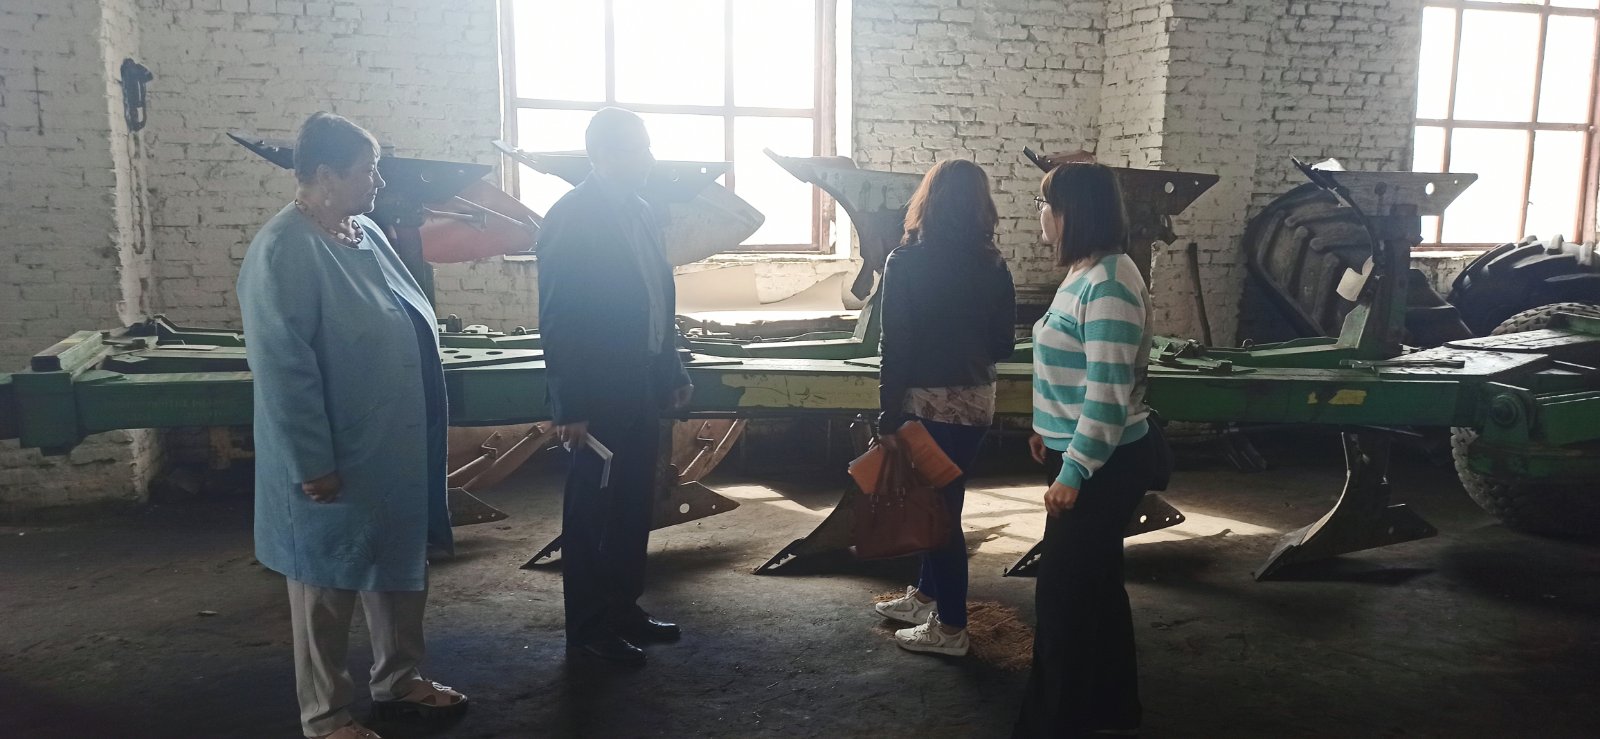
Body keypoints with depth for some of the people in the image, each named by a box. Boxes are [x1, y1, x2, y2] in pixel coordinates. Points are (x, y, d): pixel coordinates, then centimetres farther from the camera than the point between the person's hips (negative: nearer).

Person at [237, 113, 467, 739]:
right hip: (337, 463, -8)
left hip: (395, 449, 8)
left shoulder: (366, 234, 7)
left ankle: (398, 680, 38)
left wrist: (422, 436, 19)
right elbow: (282, 369, -22)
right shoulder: (282, 251, -19)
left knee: (401, 567, 19)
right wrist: (313, 466, -21)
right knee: (328, 584, 8)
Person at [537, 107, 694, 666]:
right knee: (594, 509, 4)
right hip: (599, 395, -8)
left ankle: (623, 609, 30)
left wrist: (673, 372, 15)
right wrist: (570, 407, -18)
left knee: (633, 505, 16)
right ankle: (589, 627, 17)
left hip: (643, 388, 8)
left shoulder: (640, 213, 11)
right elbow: (558, 320, -16)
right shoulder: (571, 217, -14)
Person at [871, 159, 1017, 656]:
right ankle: (927, 595, 36)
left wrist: (889, 411, -7)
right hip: (975, 400, 6)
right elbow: (1003, 345, 6)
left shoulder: (907, 261, -12)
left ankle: (950, 627, 14)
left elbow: (896, 344, -13)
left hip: (929, 400, -6)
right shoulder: (992, 266, 2)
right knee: (941, 499, 20)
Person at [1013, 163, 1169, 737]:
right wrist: (1051, 431, 20)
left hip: (1104, 465, -10)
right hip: (1085, 454, 10)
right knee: (1094, 582, 19)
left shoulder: (1109, 285, -23)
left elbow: (1108, 392, -26)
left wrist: (1073, 472, -23)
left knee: (1064, 590, 0)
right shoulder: (1085, 273, 9)